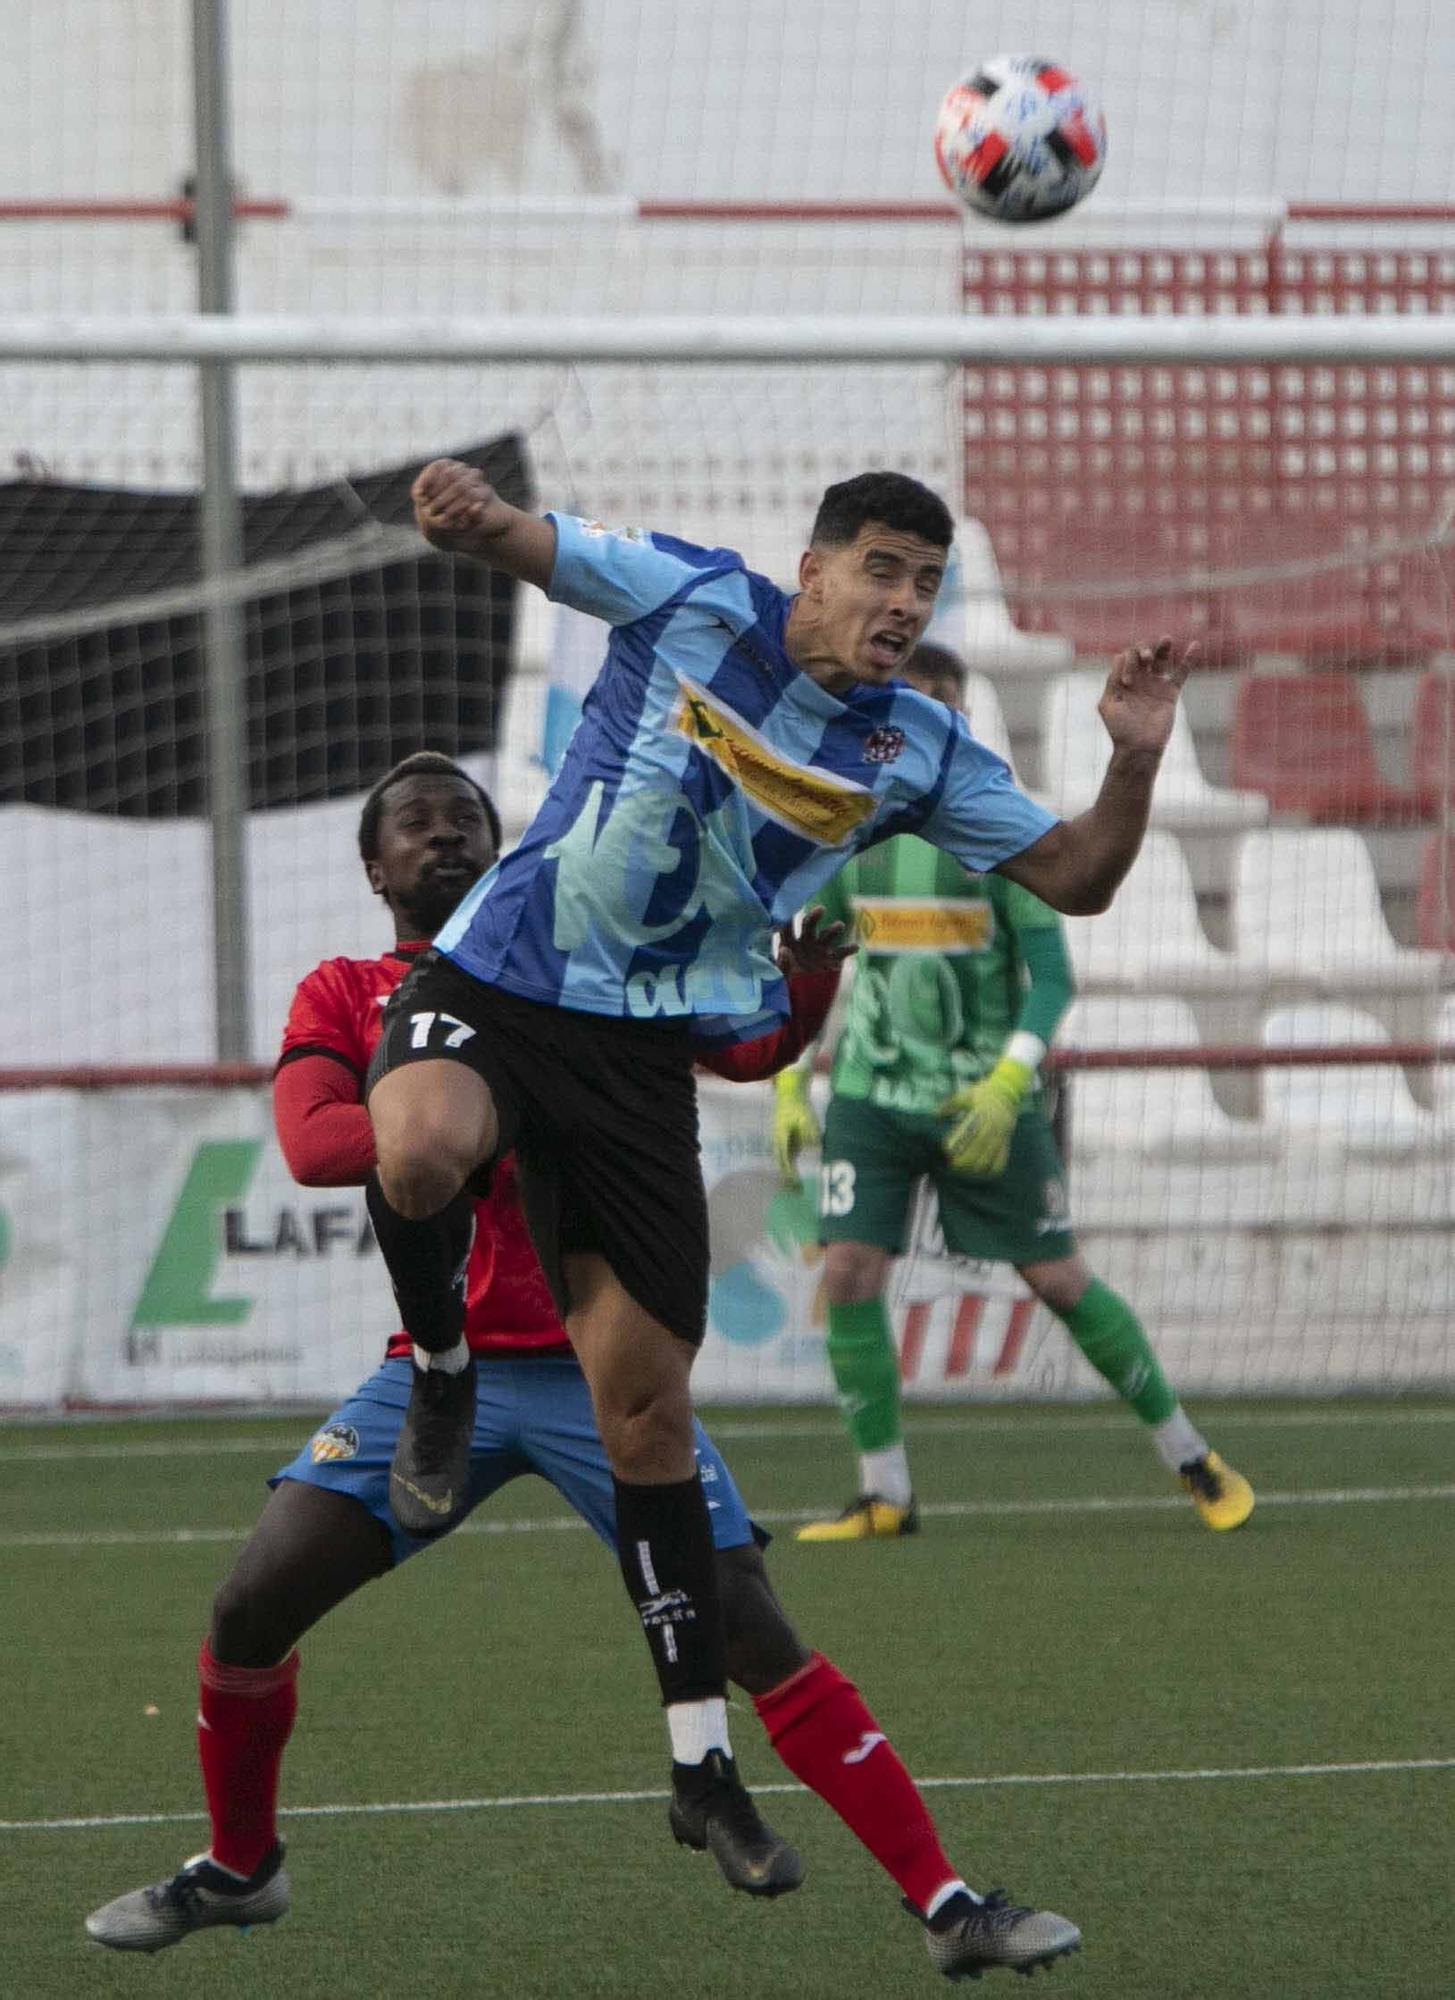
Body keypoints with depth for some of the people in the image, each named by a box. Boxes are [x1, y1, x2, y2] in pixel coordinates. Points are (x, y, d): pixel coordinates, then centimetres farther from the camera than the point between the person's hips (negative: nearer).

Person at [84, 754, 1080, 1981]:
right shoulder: (343, 995, 8)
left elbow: (742, 1044, -2)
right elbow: (312, 1142, -11)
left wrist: (806, 983, -26)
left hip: (602, 1368, -1)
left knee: (755, 1636, -12)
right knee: (252, 1605, -7)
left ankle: (948, 1906, -10)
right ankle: (236, 1869, 18)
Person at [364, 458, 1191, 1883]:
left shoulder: (918, 752, 4)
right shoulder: (692, 599, -4)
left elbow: (1076, 879, 7)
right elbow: (502, 541, -3)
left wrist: (1134, 759, -13)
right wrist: (462, 509, -28)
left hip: (643, 1062, 3)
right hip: (494, 983, -3)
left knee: (646, 1401, 2)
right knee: (423, 1150, -39)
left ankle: (701, 1754, 10)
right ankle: (441, 1376, -5)